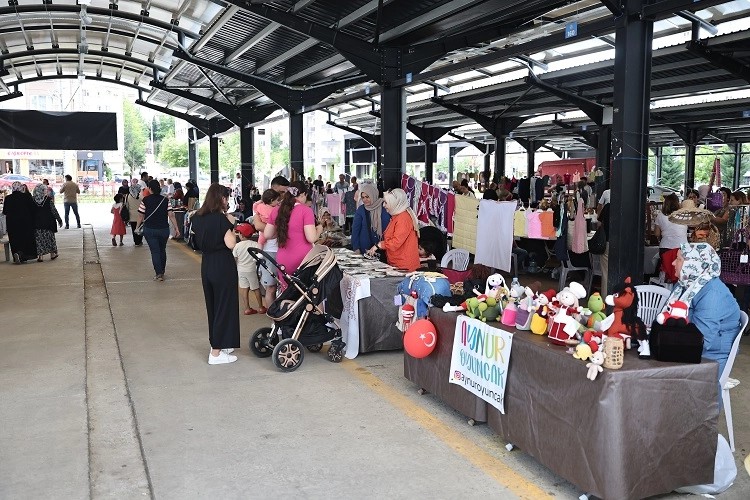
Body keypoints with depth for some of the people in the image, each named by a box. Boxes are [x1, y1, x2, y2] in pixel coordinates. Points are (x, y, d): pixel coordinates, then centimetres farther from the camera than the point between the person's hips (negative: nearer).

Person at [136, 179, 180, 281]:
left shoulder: (145, 200, -8)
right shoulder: (165, 200, -2)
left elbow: (141, 216, -6)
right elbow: (171, 215, -7)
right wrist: (177, 229, -4)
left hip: (150, 230, -2)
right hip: (164, 229, 2)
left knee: (155, 251, 2)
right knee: (162, 250, 19)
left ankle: (158, 274, -4)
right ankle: (161, 271, 30)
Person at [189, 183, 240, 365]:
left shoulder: (197, 218, 4)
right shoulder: (221, 218, -17)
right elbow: (231, 244, -21)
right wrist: (231, 224, -7)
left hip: (206, 264, 7)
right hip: (223, 265, -7)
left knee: (212, 306, 19)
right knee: (225, 307, 2)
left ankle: (216, 344, 32)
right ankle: (216, 353, 5)